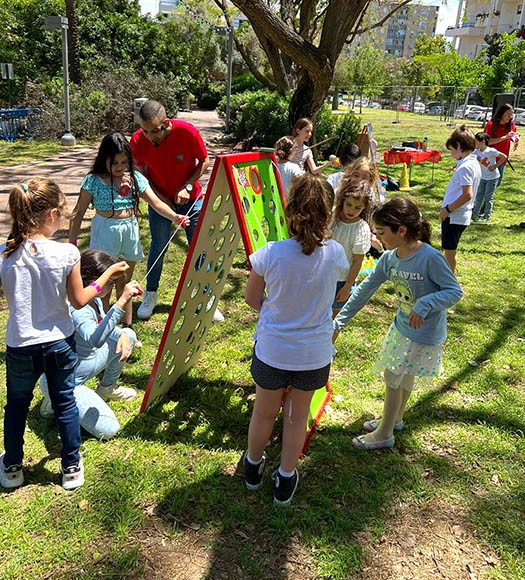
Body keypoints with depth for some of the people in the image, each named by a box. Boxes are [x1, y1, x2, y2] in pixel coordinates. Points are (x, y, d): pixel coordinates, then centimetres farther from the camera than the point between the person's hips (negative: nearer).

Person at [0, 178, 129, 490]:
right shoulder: (66, 253, -18)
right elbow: (79, 301, -7)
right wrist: (108, 274, 5)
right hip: (60, 343, 0)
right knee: (65, 403, 18)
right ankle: (72, 467, 32)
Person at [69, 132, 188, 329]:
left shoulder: (135, 178, 2)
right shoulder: (93, 181, -7)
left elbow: (156, 203, -1)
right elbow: (78, 213, -4)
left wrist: (174, 217, -19)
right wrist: (72, 242, -5)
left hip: (130, 231, 4)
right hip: (105, 231, -3)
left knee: (124, 284, 16)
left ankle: (127, 327, 28)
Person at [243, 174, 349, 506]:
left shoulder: (270, 254, -18)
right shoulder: (334, 254, -15)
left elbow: (252, 299, -3)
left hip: (272, 352, 0)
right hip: (314, 355, 1)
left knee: (264, 413, 23)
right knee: (298, 417, 21)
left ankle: (253, 468, 48)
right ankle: (286, 481, 39)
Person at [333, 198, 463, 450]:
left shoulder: (430, 257, -27)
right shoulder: (389, 259, -7)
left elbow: (455, 291, -20)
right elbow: (364, 290, 0)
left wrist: (425, 304, -36)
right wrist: (338, 322, 1)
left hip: (424, 334, -6)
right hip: (402, 326, 6)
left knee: (393, 378, 2)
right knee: (403, 377, 24)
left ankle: (384, 434, 22)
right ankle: (395, 419, 47)